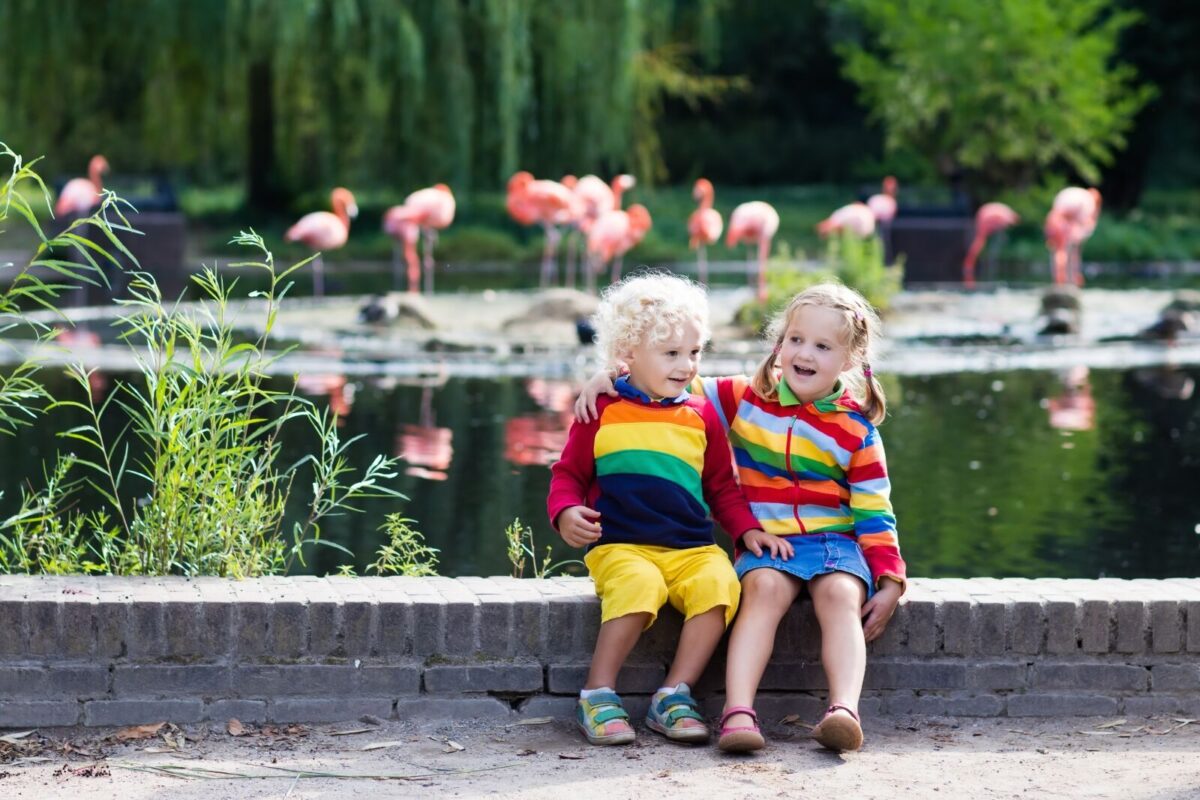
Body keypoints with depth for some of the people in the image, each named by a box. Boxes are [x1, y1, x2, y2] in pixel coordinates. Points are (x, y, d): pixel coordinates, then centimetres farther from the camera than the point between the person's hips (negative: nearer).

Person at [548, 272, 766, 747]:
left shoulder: (701, 417, 15)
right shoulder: (602, 413, 6)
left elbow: (723, 488, 21)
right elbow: (568, 474, 11)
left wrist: (749, 530, 4)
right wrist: (566, 512, -10)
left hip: (691, 549, 3)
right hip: (619, 546, -3)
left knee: (718, 583, -29)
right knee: (640, 585, -36)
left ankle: (674, 696, -18)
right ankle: (597, 697, -22)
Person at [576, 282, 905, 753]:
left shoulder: (857, 431, 5)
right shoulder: (747, 399, 9)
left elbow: (874, 515, 5)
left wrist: (889, 581, -4)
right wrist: (611, 379, -3)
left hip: (836, 541, 0)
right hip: (765, 542, 0)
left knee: (839, 594, -31)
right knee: (764, 588, -32)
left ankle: (844, 710, -49)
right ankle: (738, 711, -46)